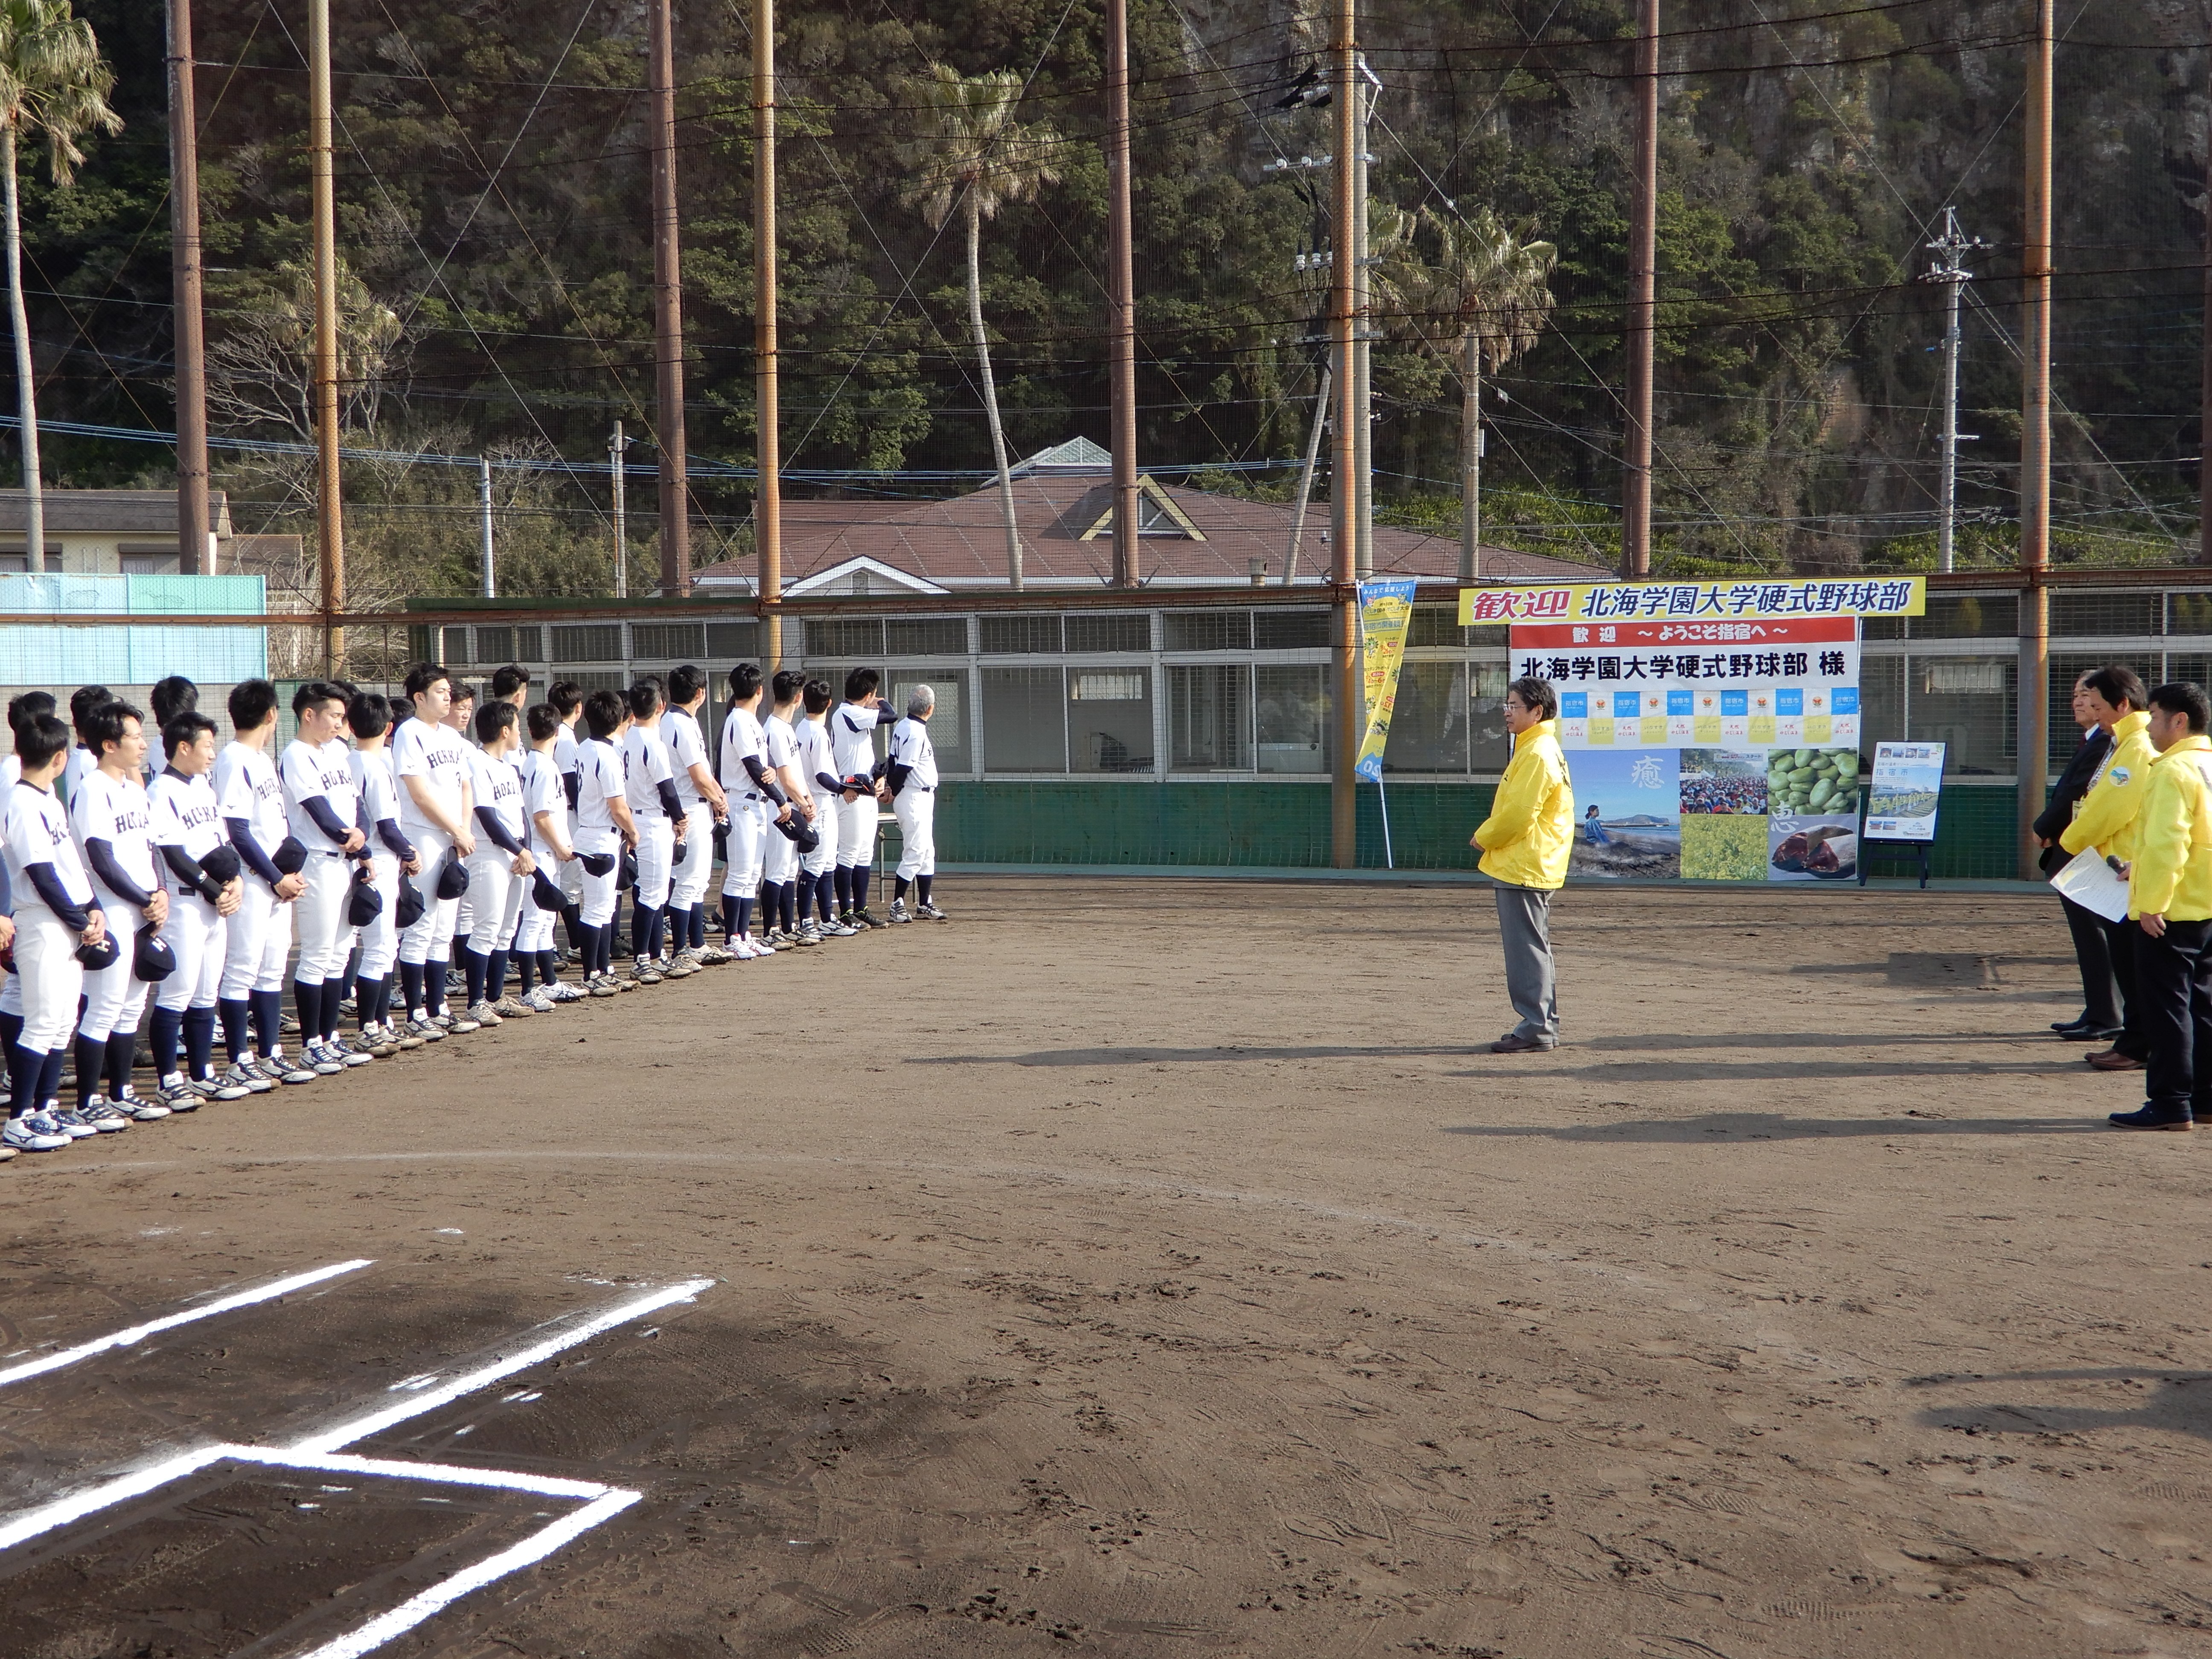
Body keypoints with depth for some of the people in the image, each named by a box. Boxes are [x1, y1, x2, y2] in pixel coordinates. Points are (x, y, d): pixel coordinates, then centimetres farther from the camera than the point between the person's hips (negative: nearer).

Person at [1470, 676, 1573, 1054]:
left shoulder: (1537, 754, -16)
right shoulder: (1543, 749, 18)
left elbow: (1517, 813, -22)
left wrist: (1484, 837, -7)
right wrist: (1491, 836, 12)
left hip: (1521, 868, -11)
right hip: (1535, 867, 11)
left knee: (1526, 948, -8)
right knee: (1534, 948, 14)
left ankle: (1534, 1029, -6)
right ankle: (1544, 1026, 20)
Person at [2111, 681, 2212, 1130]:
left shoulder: (2173, 771, -17)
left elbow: (2166, 843, -25)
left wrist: (2152, 902, -22)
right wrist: (2142, 868, 24)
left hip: (2172, 910, -9)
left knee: (2165, 1005, -4)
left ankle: (2171, 1104, -3)